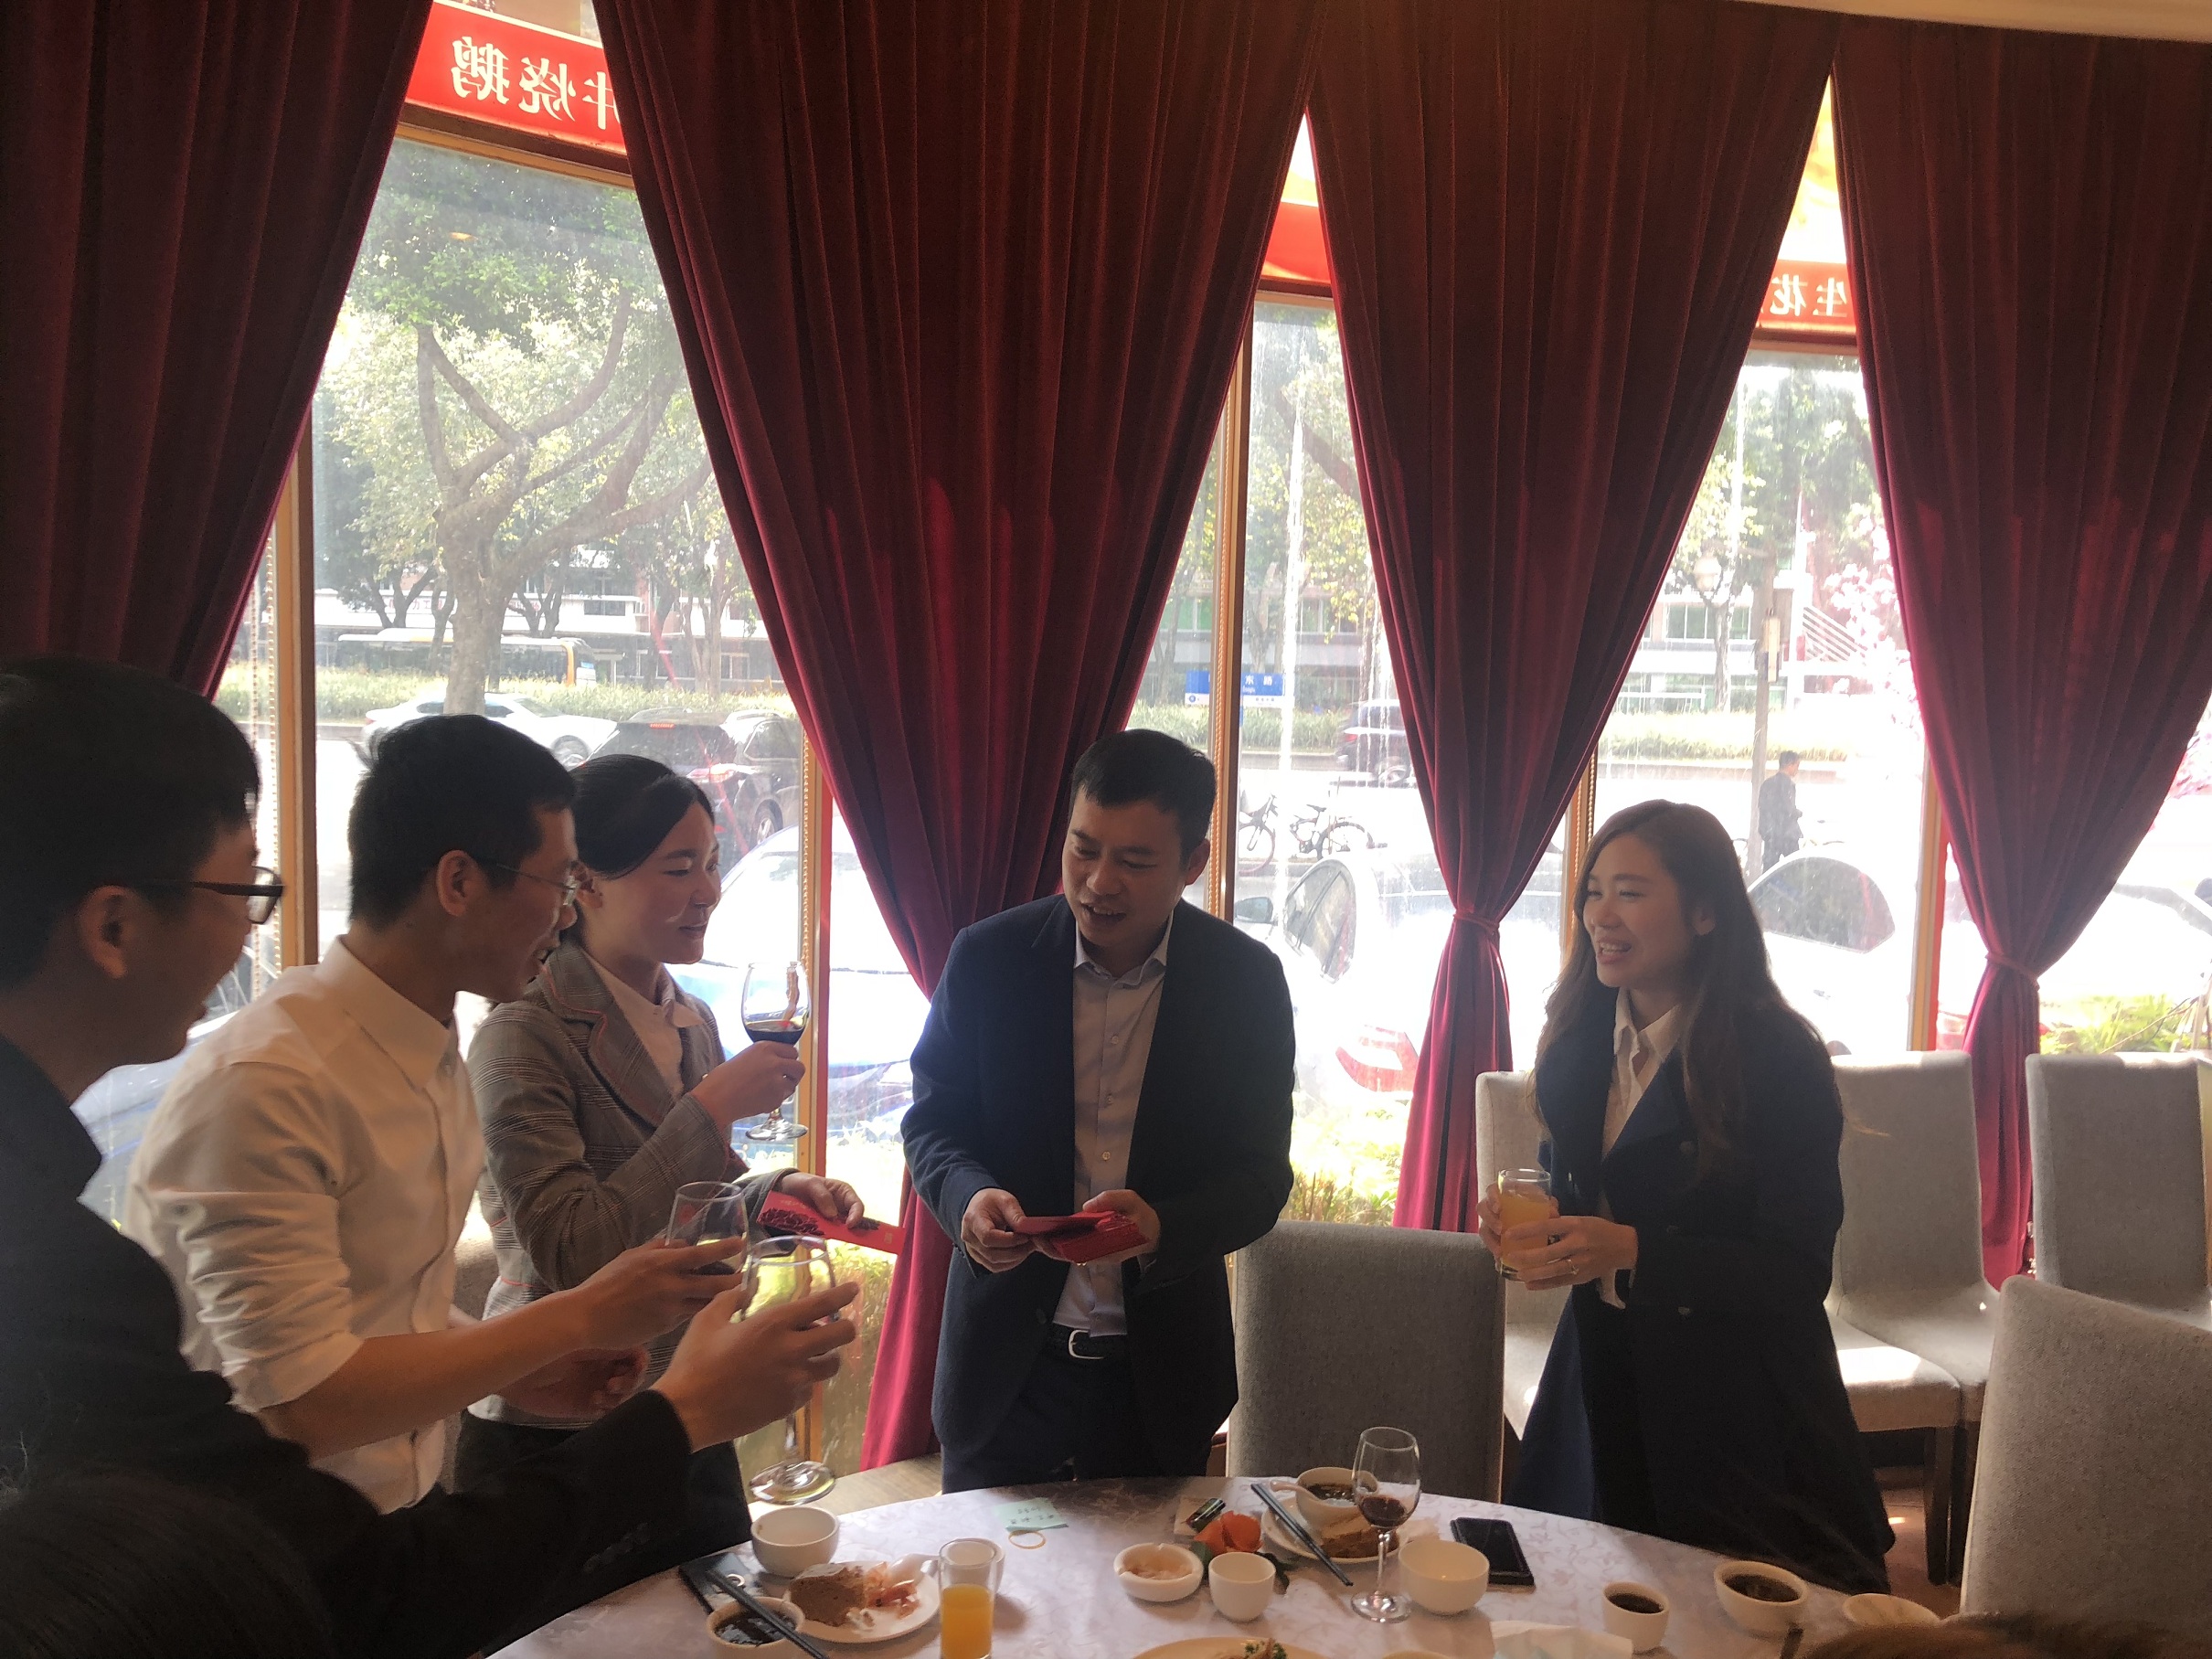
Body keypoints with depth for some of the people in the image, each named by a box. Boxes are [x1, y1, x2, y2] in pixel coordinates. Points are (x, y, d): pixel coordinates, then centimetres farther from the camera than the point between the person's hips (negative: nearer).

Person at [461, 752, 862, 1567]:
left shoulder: (694, 1023, 5)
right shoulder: (525, 1036, -17)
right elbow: (570, 1253, -24)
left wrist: (779, 1192, -4)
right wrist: (713, 1107, -23)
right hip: (556, 1432, -7)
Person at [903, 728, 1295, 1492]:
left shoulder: (1245, 978, -8)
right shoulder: (987, 958, -8)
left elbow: (1261, 1176, -5)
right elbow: (931, 1124, 0)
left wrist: (1161, 1229, -25)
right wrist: (970, 1197, -22)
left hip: (1160, 1373, 0)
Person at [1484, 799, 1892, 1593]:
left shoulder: (1779, 1058, -16)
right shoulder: (1578, 1037, 1)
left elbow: (1796, 1274, -17)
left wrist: (1630, 1252, -27)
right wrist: (1524, 1221, -9)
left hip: (1737, 1414, -5)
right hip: (1604, 1386, 5)